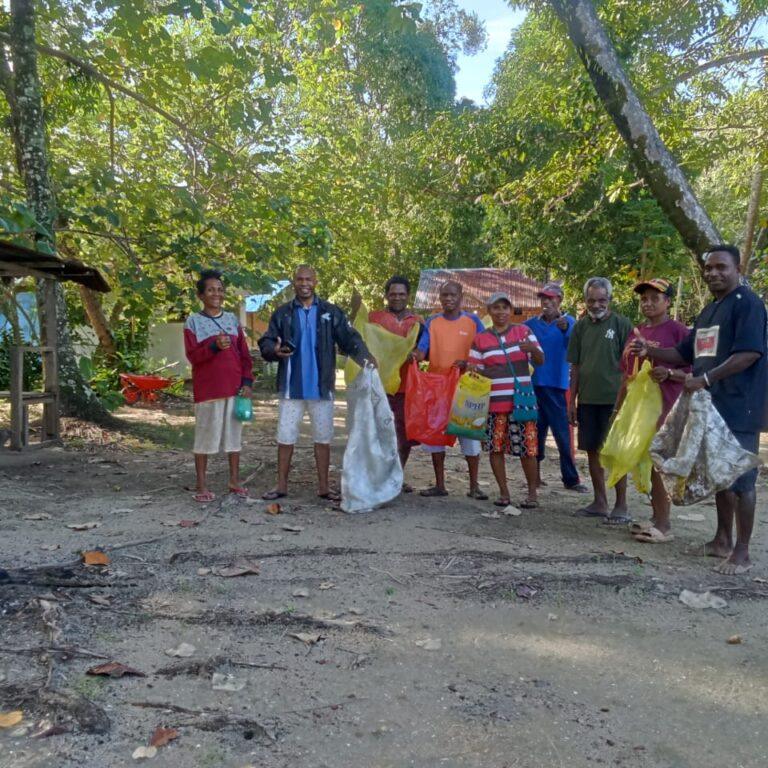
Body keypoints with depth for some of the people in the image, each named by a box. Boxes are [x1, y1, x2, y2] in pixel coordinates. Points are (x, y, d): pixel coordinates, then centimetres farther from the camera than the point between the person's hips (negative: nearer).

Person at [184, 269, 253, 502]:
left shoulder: (232, 319, 11)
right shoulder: (193, 321, -1)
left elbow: (244, 354, 10)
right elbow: (192, 355, -8)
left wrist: (247, 381, 1)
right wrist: (214, 347, -24)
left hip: (235, 387, 4)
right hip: (207, 389, -4)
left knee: (234, 433, 9)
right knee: (205, 435, 1)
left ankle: (234, 480, 19)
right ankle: (201, 485, 10)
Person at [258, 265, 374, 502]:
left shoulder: (331, 312, 3)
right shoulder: (282, 313, 5)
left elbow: (349, 339, -4)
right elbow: (265, 342, 4)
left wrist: (365, 357, -22)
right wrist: (274, 350, -20)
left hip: (321, 386, 0)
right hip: (291, 386, 0)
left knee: (323, 438, 7)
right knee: (285, 437, 6)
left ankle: (324, 487, 18)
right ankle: (281, 485, 18)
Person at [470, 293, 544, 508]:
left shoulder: (523, 331, 7)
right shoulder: (480, 339, 9)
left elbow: (540, 361, 1)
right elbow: (475, 370, 9)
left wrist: (532, 349, -21)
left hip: (521, 400, -1)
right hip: (494, 401, 1)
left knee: (527, 448, -2)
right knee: (495, 447, 2)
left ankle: (532, 493, 11)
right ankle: (503, 492, 15)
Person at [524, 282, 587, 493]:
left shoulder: (568, 322, -1)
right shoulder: (531, 324, 6)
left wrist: (565, 329, -39)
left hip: (558, 385, -2)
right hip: (534, 385, 2)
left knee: (563, 434, -1)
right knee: (536, 432, 10)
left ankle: (571, 478, 5)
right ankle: (534, 475, 20)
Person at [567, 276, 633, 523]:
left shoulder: (622, 324, -3)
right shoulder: (581, 326, 9)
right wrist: (572, 401, 9)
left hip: (613, 398, -5)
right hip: (587, 399, 5)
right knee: (592, 450, 10)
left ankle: (621, 505, 9)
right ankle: (600, 502, 21)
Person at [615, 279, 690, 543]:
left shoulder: (678, 331, -6)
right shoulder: (636, 332, 15)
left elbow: (691, 372, -7)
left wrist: (668, 373, -25)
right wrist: (618, 408, 19)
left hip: (664, 410, -7)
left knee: (657, 466, -7)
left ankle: (664, 525, 3)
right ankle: (656, 518, 21)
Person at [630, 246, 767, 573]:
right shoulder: (708, 311, 19)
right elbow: (685, 354, 22)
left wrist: (705, 379, -22)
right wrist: (650, 351, 7)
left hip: (739, 408, -9)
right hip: (711, 406, 9)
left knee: (740, 479, -4)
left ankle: (741, 552, 4)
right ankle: (723, 540, 25)